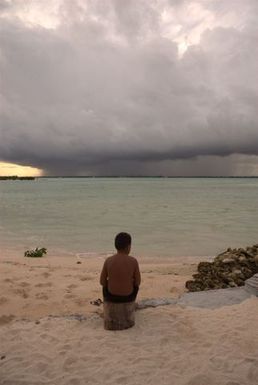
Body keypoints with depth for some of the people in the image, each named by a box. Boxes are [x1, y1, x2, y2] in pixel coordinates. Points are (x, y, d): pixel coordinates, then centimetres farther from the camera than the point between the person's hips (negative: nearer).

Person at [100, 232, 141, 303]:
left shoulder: (108, 261, -12)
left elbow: (102, 282, -3)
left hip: (111, 296, 1)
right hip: (128, 296, 0)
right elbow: (138, 282, -5)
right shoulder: (133, 261, -14)